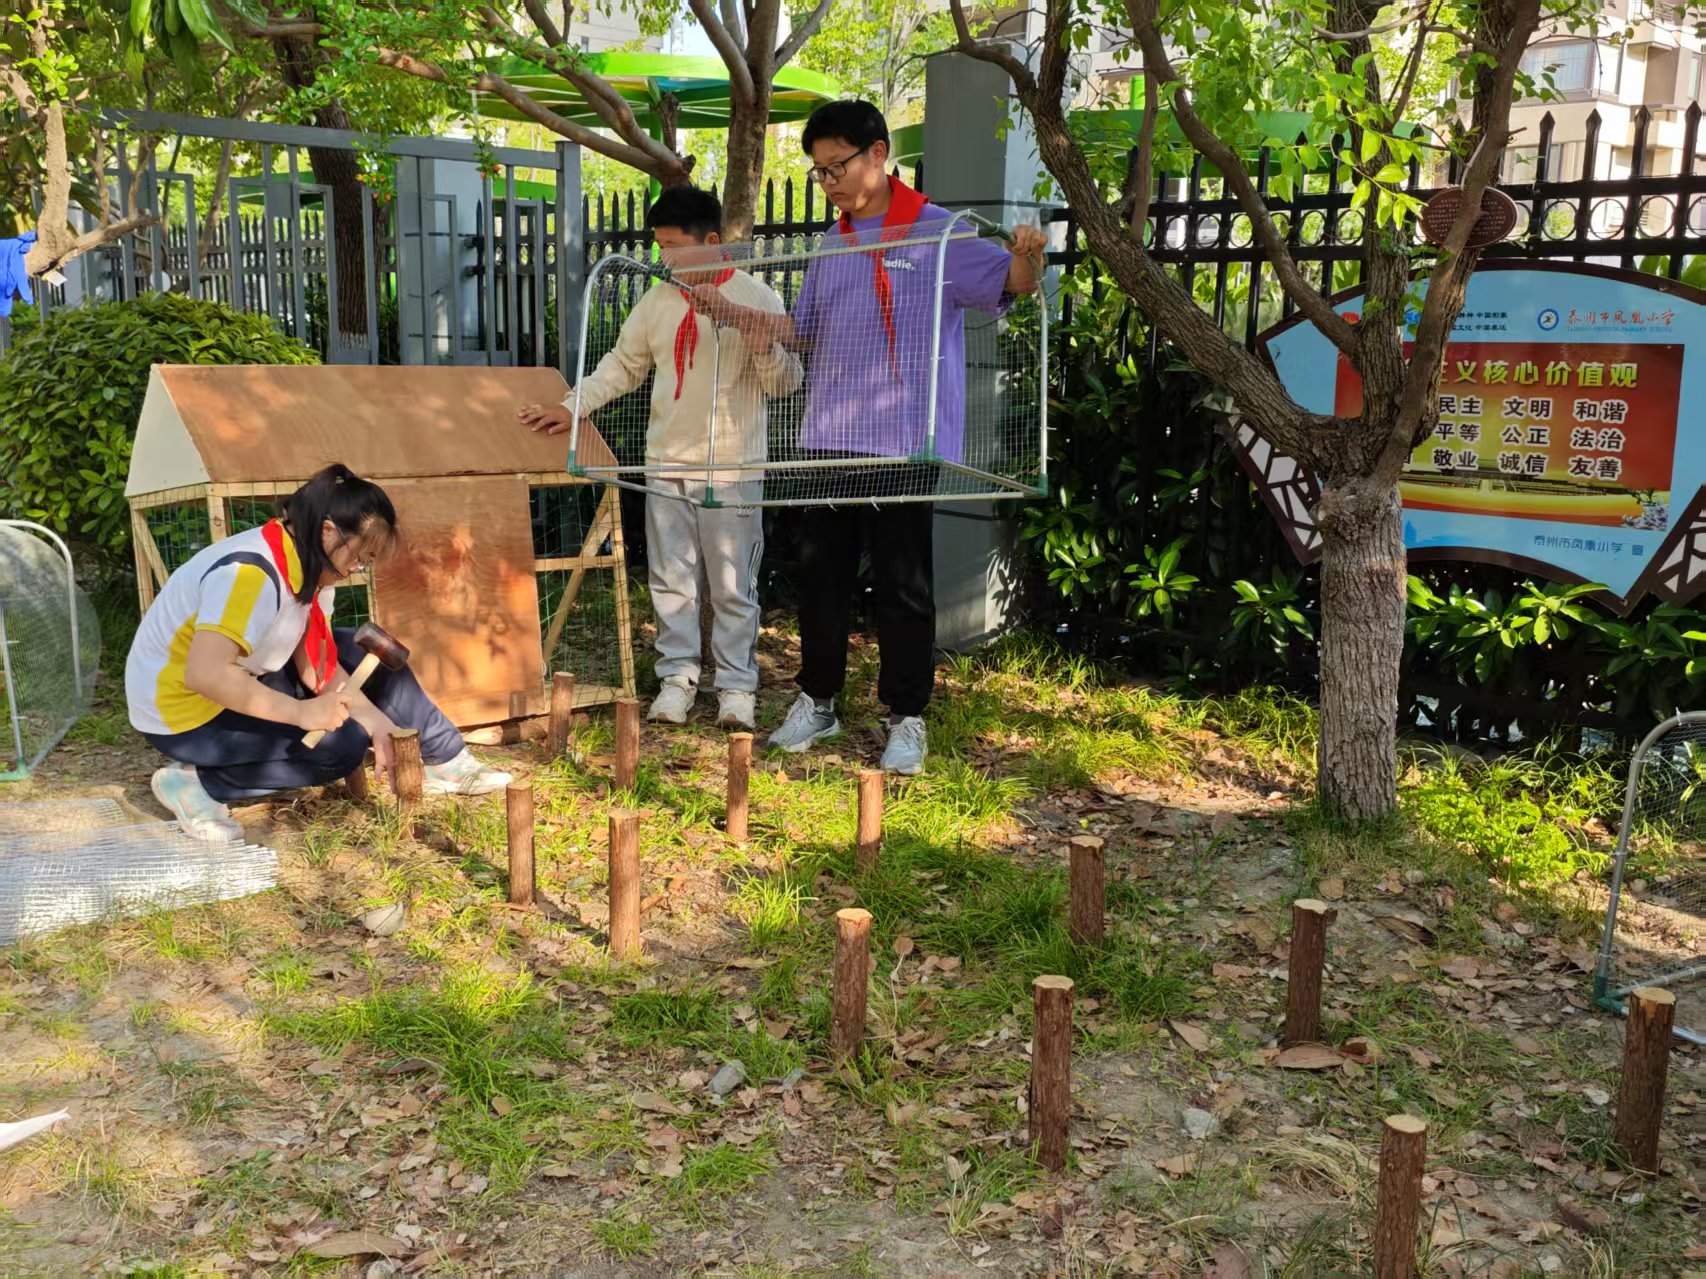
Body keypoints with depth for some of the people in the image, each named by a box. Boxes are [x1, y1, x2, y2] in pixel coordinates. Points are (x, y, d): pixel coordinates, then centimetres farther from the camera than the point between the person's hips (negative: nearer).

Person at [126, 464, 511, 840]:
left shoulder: (310, 566, -2)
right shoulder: (251, 572, -31)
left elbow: (314, 663, -1)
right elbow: (204, 674, -39)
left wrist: (376, 721, -11)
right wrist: (299, 712, -35)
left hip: (243, 681, 9)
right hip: (181, 707, -9)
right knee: (342, 744, -19)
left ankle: (447, 764, 12)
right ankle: (196, 782, -13)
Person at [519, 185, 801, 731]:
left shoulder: (757, 298, -5)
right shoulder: (657, 300, 8)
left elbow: (786, 383, -5)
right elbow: (623, 365, 16)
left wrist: (764, 349, -25)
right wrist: (571, 407, 8)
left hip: (732, 470, -4)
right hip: (667, 465, 5)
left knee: (733, 586, 2)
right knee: (671, 581, 8)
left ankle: (737, 686, 11)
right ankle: (677, 677, 18)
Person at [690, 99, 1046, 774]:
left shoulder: (937, 232, -4)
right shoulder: (833, 244, 15)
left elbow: (1008, 284, -10)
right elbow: (801, 330, 23)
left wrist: (1025, 257, -33)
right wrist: (723, 307, 13)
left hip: (904, 444, -6)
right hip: (829, 439, 6)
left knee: (903, 585, 1)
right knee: (821, 574, 12)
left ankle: (906, 719, 13)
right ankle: (817, 700, 27)